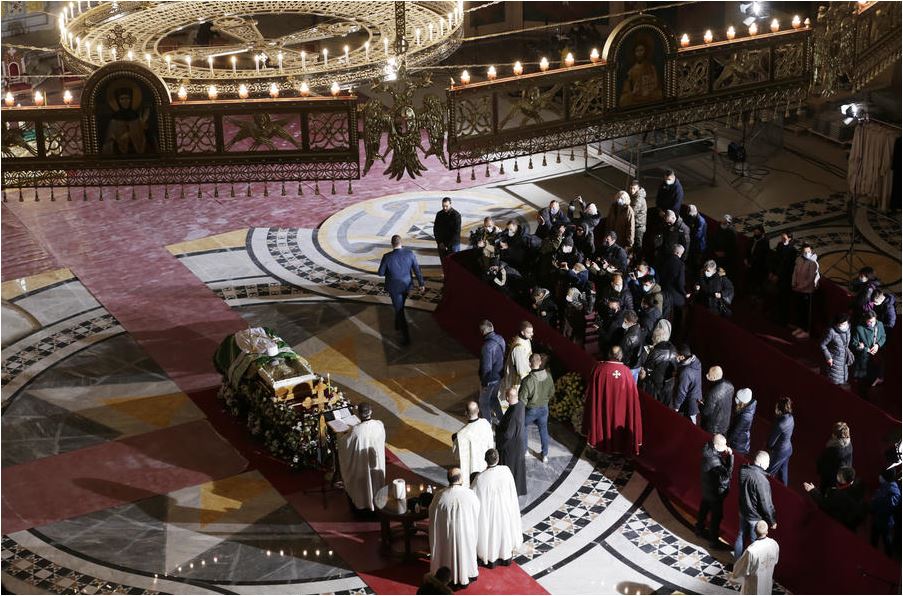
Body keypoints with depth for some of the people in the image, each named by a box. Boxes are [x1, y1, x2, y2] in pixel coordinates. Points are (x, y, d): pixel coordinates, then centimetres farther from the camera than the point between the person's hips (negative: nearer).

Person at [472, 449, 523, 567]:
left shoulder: (480, 478, -28)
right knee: (505, 531, 25)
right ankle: (506, 557, 42)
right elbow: (512, 492, -6)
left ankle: (491, 560, 37)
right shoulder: (506, 471, -21)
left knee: (490, 533, 21)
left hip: (489, 513, -2)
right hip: (505, 511, 2)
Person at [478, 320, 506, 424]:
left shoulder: (487, 346, -31)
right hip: (499, 375, 8)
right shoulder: (500, 339, -7)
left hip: (490, 379, -8)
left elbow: (486, 367, -26)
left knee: (484, 402, 13)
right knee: (493, 397, 29)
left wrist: (483, 383, -14)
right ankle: (500, 419, 41)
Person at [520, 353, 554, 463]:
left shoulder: (527, 380, -32)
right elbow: (551, 392, 1)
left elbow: (522, 399, -23)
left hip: (530, 409, -4)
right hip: (544, 408, 4)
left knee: (523, 427, 24)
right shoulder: (548, 376, -16)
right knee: (543, 430, 22)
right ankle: (545, 455, 33)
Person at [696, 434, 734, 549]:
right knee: (717, 515, 8)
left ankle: (700, 529, 50)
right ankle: (714, 541, 23)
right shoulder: (713, 460, -37)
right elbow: (727, 474, -39)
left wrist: (725, 454, -15)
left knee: (704, 508, 28)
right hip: (716, 492, -9)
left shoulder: (707, 449, -11)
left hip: (707, 488, 9)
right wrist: (730, 456, -40)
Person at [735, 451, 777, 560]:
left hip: (743, 511, 7)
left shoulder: (743, 470, -12)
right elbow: (766, 504, -25)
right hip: (756, 518, -7)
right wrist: (772, 521, -12)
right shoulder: (761, 480, -34)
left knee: (741, 536, 25)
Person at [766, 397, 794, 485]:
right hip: (788, 448, 8)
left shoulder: (781, 424, -35)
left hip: (780, 451, -8)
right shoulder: (790, 417, -10)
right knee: (782, 471, 26)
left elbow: (772, 439, -20)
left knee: (769, 472, 13)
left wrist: (769, 447, 0)